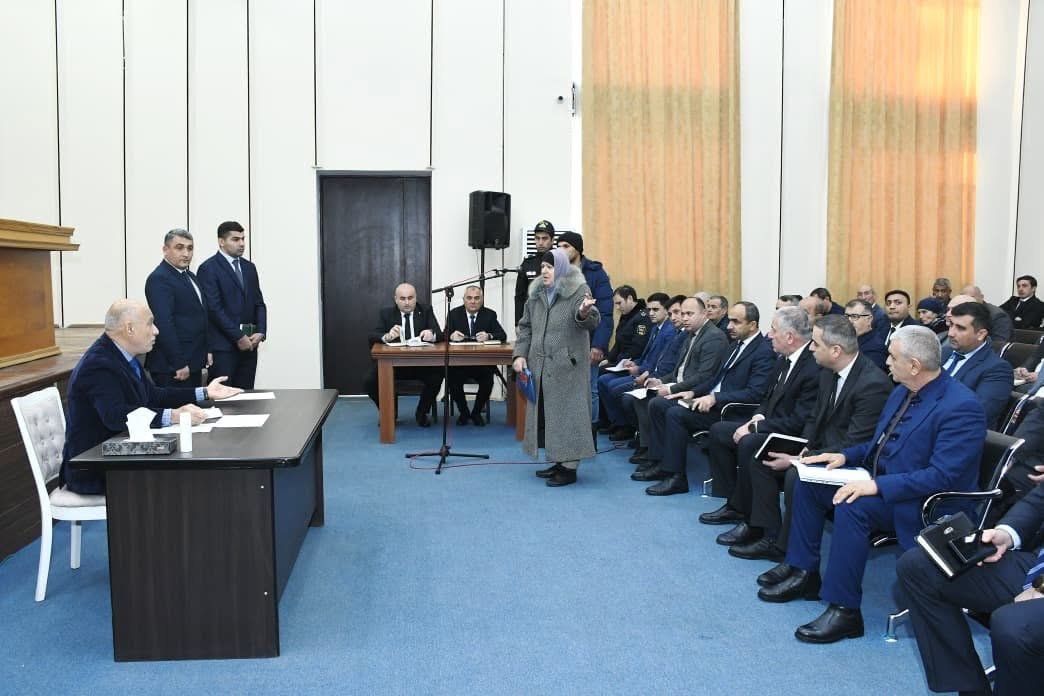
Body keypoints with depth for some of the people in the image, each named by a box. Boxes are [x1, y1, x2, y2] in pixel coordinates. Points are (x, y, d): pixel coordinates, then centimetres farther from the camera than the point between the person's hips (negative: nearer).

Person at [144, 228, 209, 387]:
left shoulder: (189, 276, 15)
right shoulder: (159, 279, -14)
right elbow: (164, 325, -20)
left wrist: (205, 351, 16)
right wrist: (179, 364, -22)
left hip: (193, 363, 9)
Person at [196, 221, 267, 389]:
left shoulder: (249, 267, 16)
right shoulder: (208, 268, -5)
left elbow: (259, 303, 15)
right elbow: (214, 308, -12)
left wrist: (260, 332, -1)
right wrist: (238, 337, -14)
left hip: (249, 344, 6)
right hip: (223, 345, -6)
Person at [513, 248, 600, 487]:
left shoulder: (578, 291, -8)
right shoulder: (536, 294, 12)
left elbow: (592, 321, -23)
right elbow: (525, 327, 16)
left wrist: (584, 313, -46)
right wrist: (520, 354, 4)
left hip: (567, 366, -7)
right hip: (540, 366, 7)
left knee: (567, 413, -4)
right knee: (545, 413, 11)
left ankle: (569, 467, 2)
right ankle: (558, 461, 23)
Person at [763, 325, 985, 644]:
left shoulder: (961, 406, -21)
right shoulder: (902, 392, 7)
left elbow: (943, 476, -27)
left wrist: (878, 485, -32)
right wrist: (845, 456, 2)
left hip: (920, 500, -9)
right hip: (879, 481, 9)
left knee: (851, 507, -32)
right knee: (808, 482, 1)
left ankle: (844, 610, -21)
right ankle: (805, 574, 10)